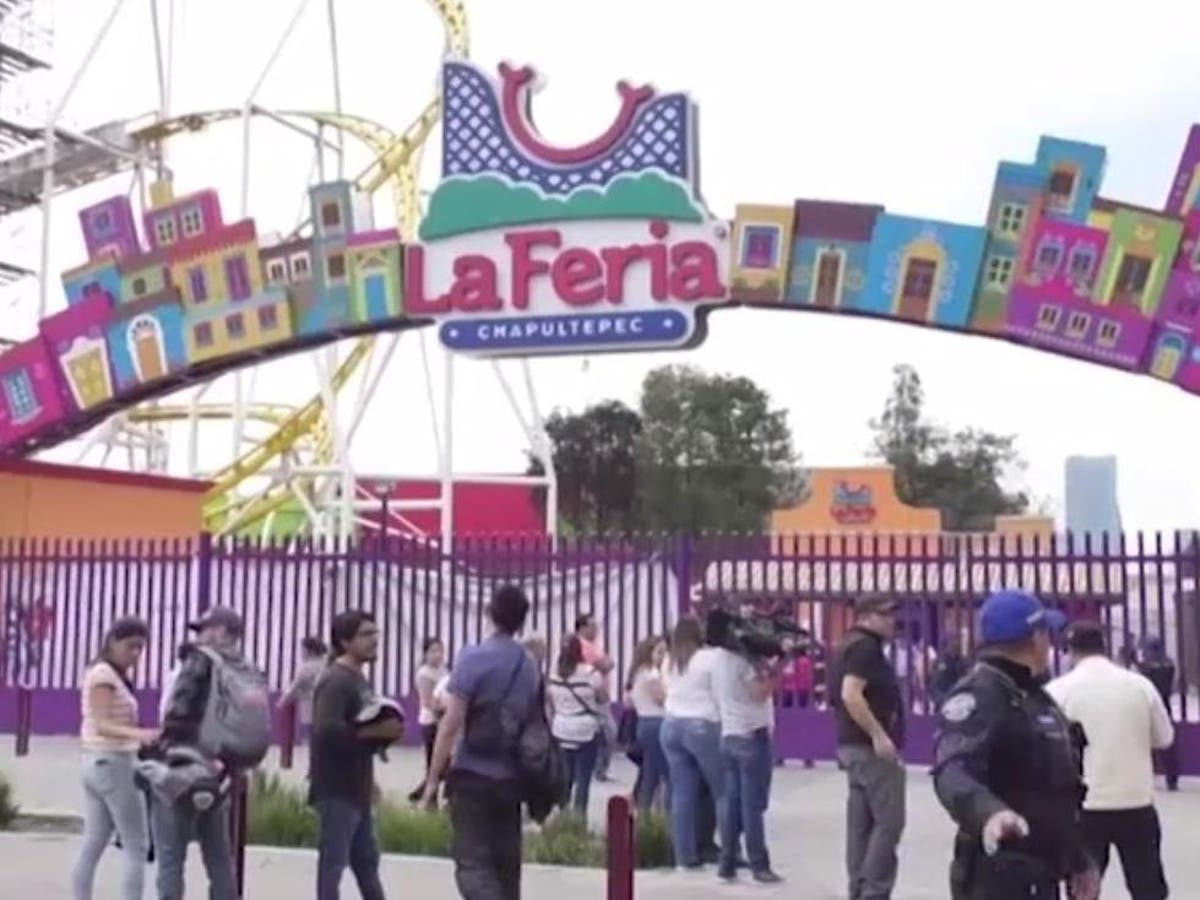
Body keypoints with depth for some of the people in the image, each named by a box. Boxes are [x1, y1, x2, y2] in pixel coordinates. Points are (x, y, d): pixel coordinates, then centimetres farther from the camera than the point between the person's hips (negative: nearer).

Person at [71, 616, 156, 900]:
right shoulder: (103, 674, -13)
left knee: (92, 847, 9)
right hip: (113, 764, -10)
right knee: (137, 848, -5)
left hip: (97, 764, 10)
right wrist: (139, 733, -38)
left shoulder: (112, 675, 16)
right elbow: (102, 725, -23)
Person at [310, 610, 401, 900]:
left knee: (367, 861, 17)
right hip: (335, 790, -10)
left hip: (357, 789, 10)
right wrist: (375, 731, -24)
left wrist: (385, 731, 9)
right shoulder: (335, 681, -16)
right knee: (333, 863, -3)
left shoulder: (360, 680, 14)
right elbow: (327, 731, -29)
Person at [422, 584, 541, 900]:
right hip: (512, 778, 5)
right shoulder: (530, 665, 8)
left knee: (472, 863, -5)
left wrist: (433, 777, -9)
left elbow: (452, 724, -15)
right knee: (506, 864, 12)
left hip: (473, 776, -5)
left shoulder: (473, 658, -10)